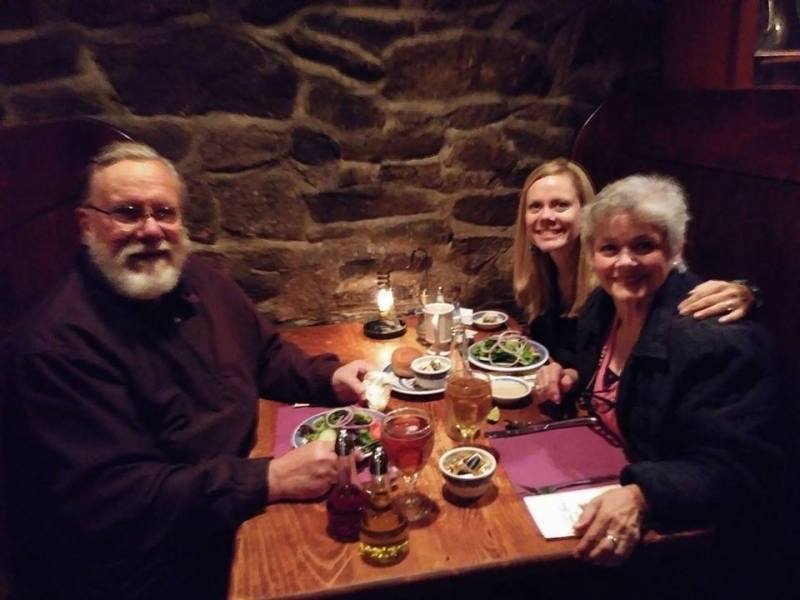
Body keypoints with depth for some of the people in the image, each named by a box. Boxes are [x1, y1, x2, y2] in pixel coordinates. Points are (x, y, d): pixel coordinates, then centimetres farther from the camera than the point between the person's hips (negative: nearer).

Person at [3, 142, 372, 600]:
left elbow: (266, 354, 15)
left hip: (246, 509, 7)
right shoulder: (61, 343, -22)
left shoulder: (199, 280, 2)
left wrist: (330, 378, -5)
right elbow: (109, 498, -27)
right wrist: (269, 479, -33)